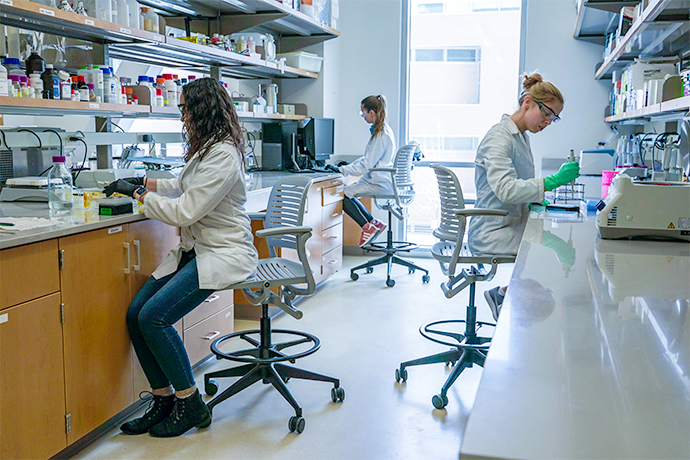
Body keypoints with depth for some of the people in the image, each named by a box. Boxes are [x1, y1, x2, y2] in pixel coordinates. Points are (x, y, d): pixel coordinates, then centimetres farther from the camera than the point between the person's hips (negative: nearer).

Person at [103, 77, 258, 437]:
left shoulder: (223, 155, -18)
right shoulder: (206, 149, 14)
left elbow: (184, 211, -21)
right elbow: (184, 188, 32)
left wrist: (138, 193, -9)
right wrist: (143, 183, 24)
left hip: (224, 253, -10)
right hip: (194, 251, 10)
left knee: (154, 317, -21)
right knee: (136, 314, -4)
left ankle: (191, 405, -4)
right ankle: (164, 401, 7)